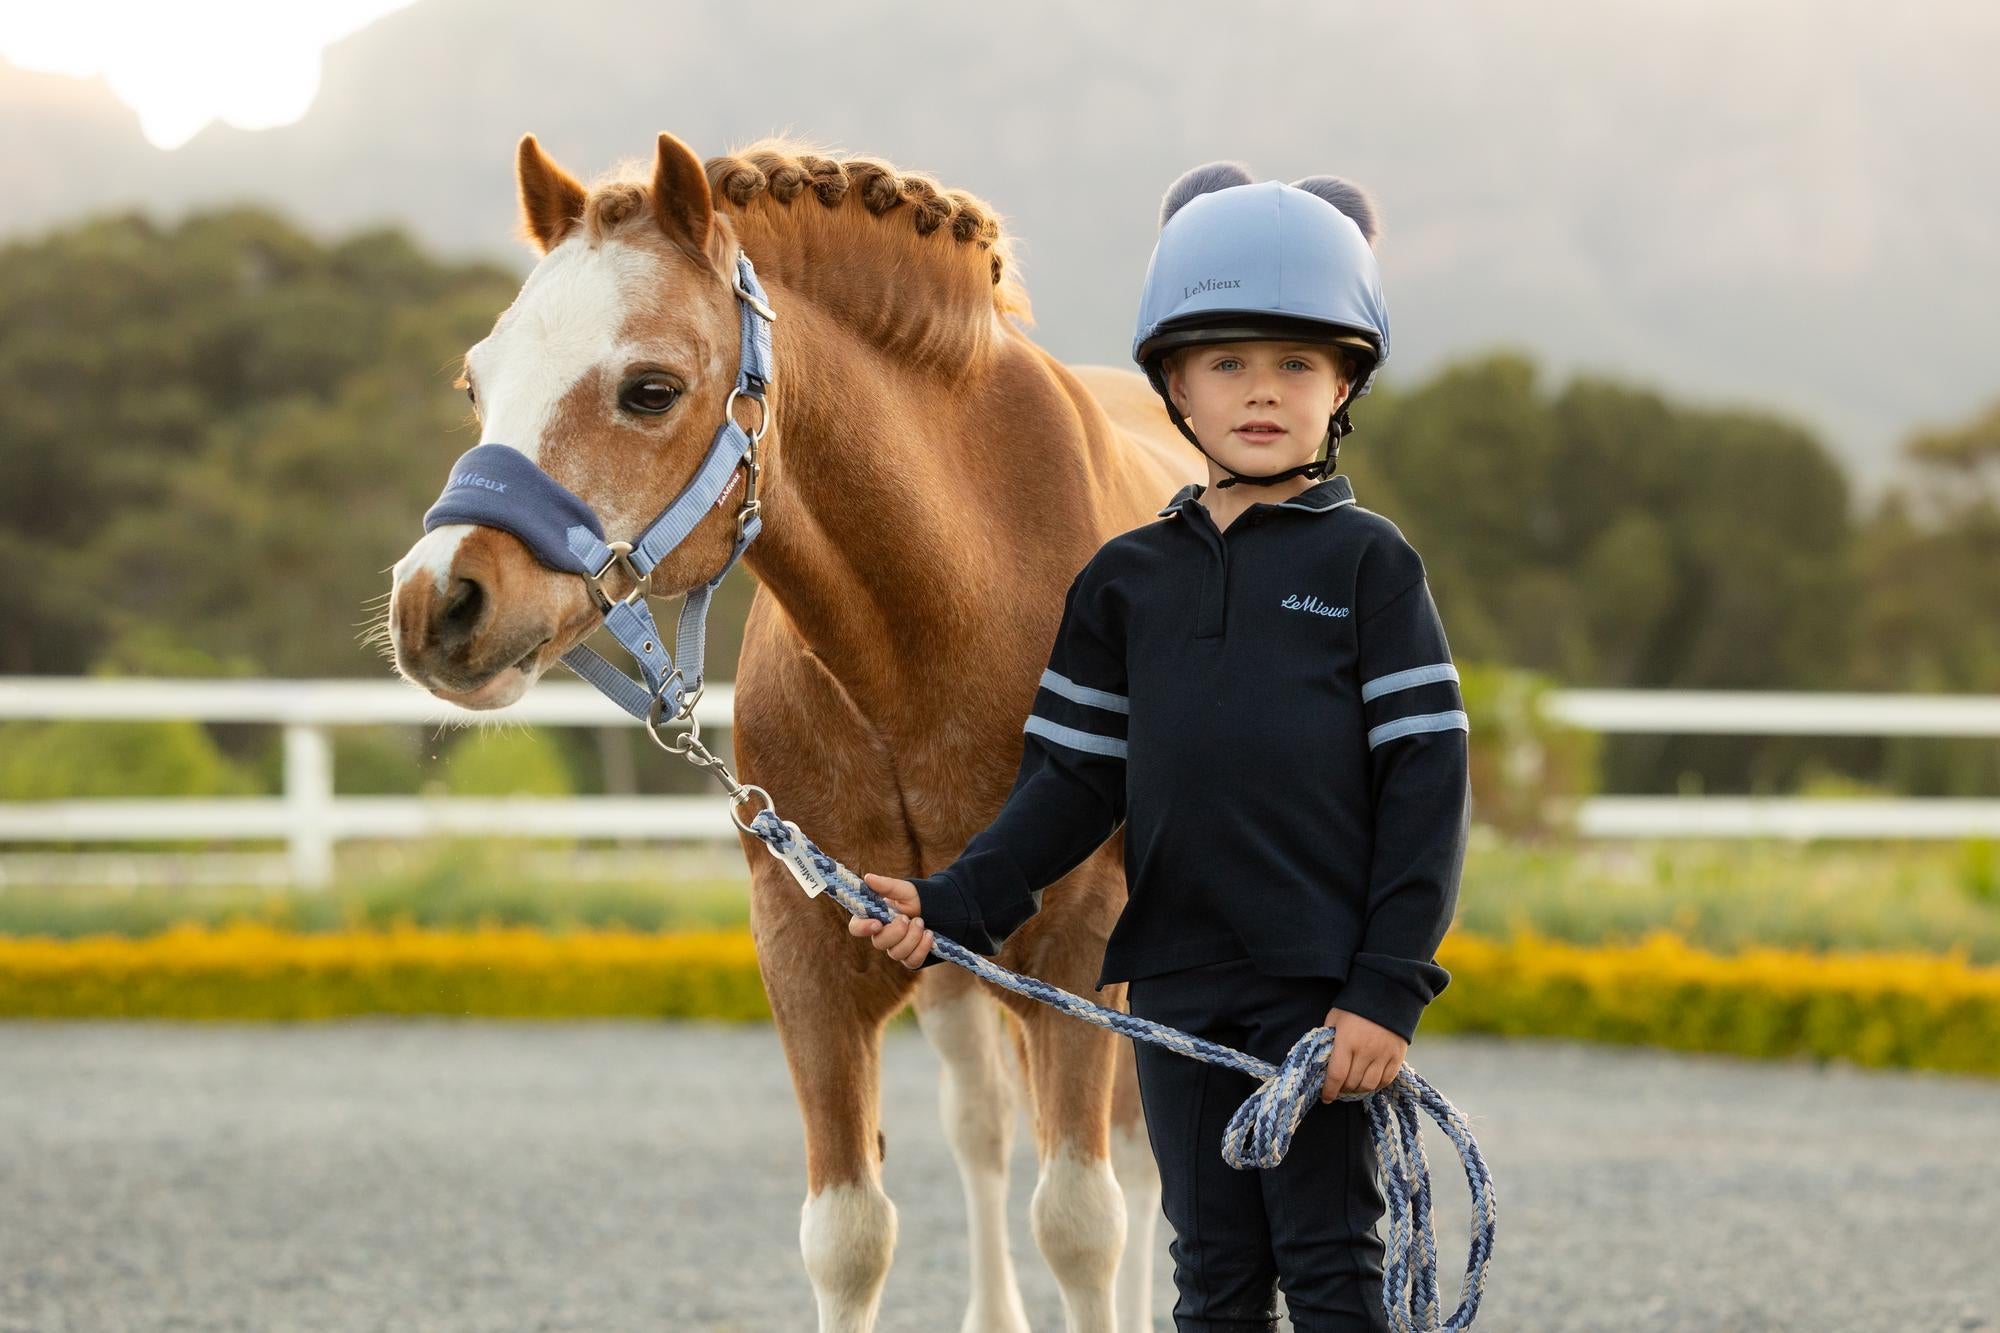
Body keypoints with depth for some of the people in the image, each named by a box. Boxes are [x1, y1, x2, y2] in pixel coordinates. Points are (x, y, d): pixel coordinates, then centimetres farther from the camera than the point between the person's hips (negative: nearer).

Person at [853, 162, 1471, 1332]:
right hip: (1177, 987, 4)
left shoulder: (1370, 564, -2)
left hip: (1323, 983, -4)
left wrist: (1389, 986, -12)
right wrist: (954, 908, -4)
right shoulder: (1126, 580, 9)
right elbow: (1074, 783, 10)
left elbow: (1427, 783, -6)